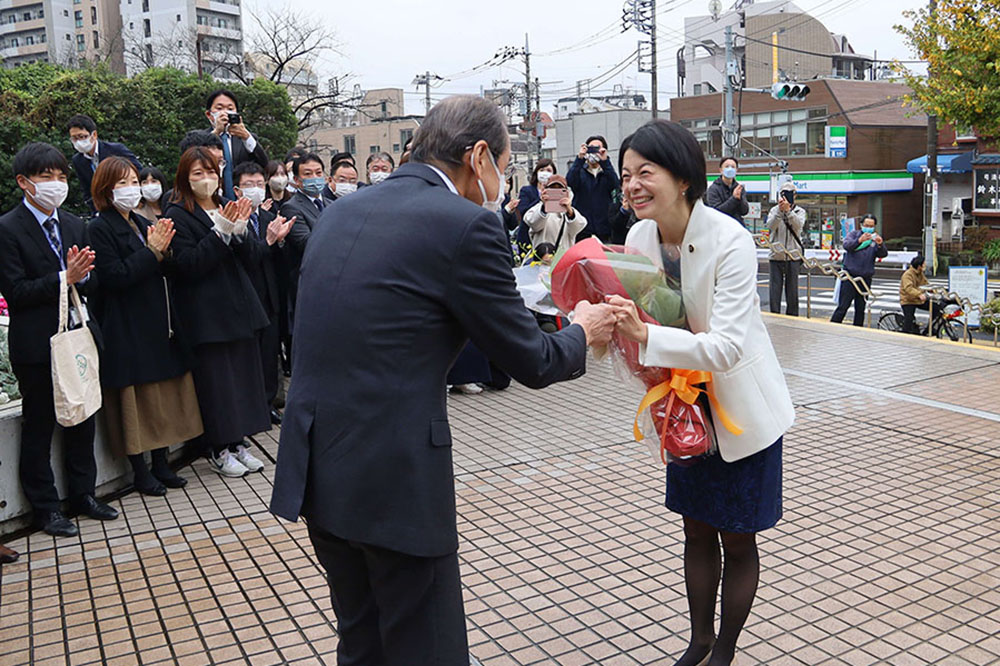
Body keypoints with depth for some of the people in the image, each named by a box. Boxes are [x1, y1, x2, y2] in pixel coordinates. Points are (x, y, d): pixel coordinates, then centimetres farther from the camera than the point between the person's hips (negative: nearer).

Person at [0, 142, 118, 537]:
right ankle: (45, 507, 19)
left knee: (82, 420, 15)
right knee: (39, 426, 6)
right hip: (37, 345, -6)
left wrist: (82, 275, -12)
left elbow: (91, 285, 9)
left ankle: (83, 494, 30)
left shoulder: (74, 225, 10)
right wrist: (63, 278, -22)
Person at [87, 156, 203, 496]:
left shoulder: (146, 225, 14)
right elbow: (114, 277, -18)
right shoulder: (99, 229, -8)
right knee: (135, 401, 0)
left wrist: (164, 251, -6)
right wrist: (152, 252, -16)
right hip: (127, 331, -7)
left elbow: (168, 272, 14)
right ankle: (140, 471, 12)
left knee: (163, 395, 11)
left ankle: (160, 464, 23)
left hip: (159, 326, 7)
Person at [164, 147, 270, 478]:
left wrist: (239, 230, -10)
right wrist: (221, 232, -20)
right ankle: (216, 450, 12)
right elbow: (186, 266, -16)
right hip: (206, 312, -6)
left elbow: (251, 259, 8)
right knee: (215, 379, -2)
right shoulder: (178, 215, -5)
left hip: (239, 307, 6)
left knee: (243, 373, 9)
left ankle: (237, 441, 22)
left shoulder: (227, 209, 14)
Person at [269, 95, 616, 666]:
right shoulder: (466, 224, -13)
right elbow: (532, 362, -6)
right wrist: (583, 332, 14)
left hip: (316, 469, 8)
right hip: (393, 479, -7)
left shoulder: (343, 210, 9)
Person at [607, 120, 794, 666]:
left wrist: (644, 334, -44)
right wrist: (610, 324, -17)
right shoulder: (639, 238, -9)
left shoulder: (729, 240, -27)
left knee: (737, 539, 11)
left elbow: (727, 347, -34)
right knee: (696, 530, 19)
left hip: (740, 409, -5)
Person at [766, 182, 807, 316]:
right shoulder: (774, 210, 7)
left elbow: (798, 225, -15)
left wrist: (788, 210, -26)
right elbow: (770, 226, -12)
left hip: (793, 256, 0)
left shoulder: (800, 211, 6)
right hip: (776, 256, 0)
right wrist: (780, 210, -24)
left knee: (792, 290, 5)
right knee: (774, 290, -1)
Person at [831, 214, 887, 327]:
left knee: (860, 308, 7)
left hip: (865, 278, 3)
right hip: (850, 276, -3)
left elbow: (883, 254, -3)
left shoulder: (876, 238, 12)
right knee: (843, 306, -8)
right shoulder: (854, 234, 6)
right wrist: (859, 240, -33)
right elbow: (846, 245, -14)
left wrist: (880, 245, -25)